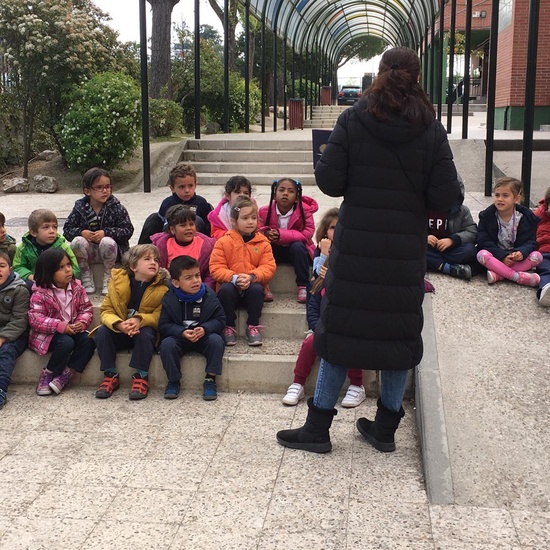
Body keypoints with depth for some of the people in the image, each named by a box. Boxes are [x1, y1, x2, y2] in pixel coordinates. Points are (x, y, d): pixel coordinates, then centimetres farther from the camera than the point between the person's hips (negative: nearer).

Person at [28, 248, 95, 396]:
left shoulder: (77, 287, 0)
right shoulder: (40, 292, -14)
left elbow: (87, 309, 3)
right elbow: (35, 318, -20)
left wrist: (82, 323, -20)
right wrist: (60, 326, -28)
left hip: (73, 330, 5)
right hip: (48, 334, -5)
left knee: (89, 341, -22)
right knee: (66, 342, -33)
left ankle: (65, 375, -16)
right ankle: (47, 375, -10)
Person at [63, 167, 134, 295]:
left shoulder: (116, 207, -5)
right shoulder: (80, 207, 0)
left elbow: (128, 230, -10)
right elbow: (67, 230, 1)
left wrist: (105, 232, -22)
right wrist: (81, 232, -20)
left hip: (109, 251, -1)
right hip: (88, 253, 2)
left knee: (107, 242, -34)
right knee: (77, 241, -28)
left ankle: (108, 277, -9)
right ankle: (86, 276, -7)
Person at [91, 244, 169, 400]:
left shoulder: (162, 286, -10)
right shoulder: (117, 281, -6)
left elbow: (160, 315, -15)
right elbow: (106, 310, -7)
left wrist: (140, 320, -34)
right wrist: (119, 324, -29)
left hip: (145, 330, -2)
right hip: (120, 331, 2)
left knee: (146, 333, -34)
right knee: (102, 332, -25)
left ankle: (141, 377, -21)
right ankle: (110, 375, -14)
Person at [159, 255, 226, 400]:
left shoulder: (209, 296, -6)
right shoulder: (169, 299, -5)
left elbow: (220, 320, -6)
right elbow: (163, 325, -8)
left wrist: (205, 329, -26)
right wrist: (182, 332, -26)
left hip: (204, 336, 0)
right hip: (179, 338, 0)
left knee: (216, 340, -30)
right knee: (166, 344, -29)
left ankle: (210, 379, -16)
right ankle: (174, 381, -9)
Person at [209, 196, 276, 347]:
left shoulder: (263, 243, 3)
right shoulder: (224, 242, -2)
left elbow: (269, 267, -4)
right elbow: (216, 268, -7)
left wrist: (252, 277, -22)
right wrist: (234, 278, -24)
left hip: (253, 286, 1)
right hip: (230, 286, -1)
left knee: (256, 289, -32)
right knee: (225, 289, -33)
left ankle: (253, 326, -10)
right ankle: (229, 327, -13)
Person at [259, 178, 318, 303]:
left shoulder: (304, 210, -16)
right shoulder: (265, 211, -10)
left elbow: (307, 233, -23)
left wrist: (281, 234, -33)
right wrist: (265, 233, -32)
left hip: (296, 250, -2)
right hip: (275, 250, 2)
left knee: (298, 246, -34)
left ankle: (303, 286, -22)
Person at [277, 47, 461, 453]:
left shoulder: (353, 121, -5)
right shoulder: (431, 130, -3)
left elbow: (328, 181, -9)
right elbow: (444, 198, -7)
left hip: (356, 246, -1)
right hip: (406, 252, 1)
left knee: (341, 329, 8)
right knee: (400, 332, 13)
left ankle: (318, 428, 14)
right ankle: (386, 428, 23)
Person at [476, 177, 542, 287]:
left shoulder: (526, 217, -4)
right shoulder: (487, 216, -5)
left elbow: (530, 241, -4)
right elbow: (484, 241, -10)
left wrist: (521, 252, -28)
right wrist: (502, 256, -23)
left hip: (516, 257, 1)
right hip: (496, 257, -1)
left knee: (537, 256, -25)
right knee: (482, 254, -31)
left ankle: (498, 274, -35)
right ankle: (519, 277, -37)